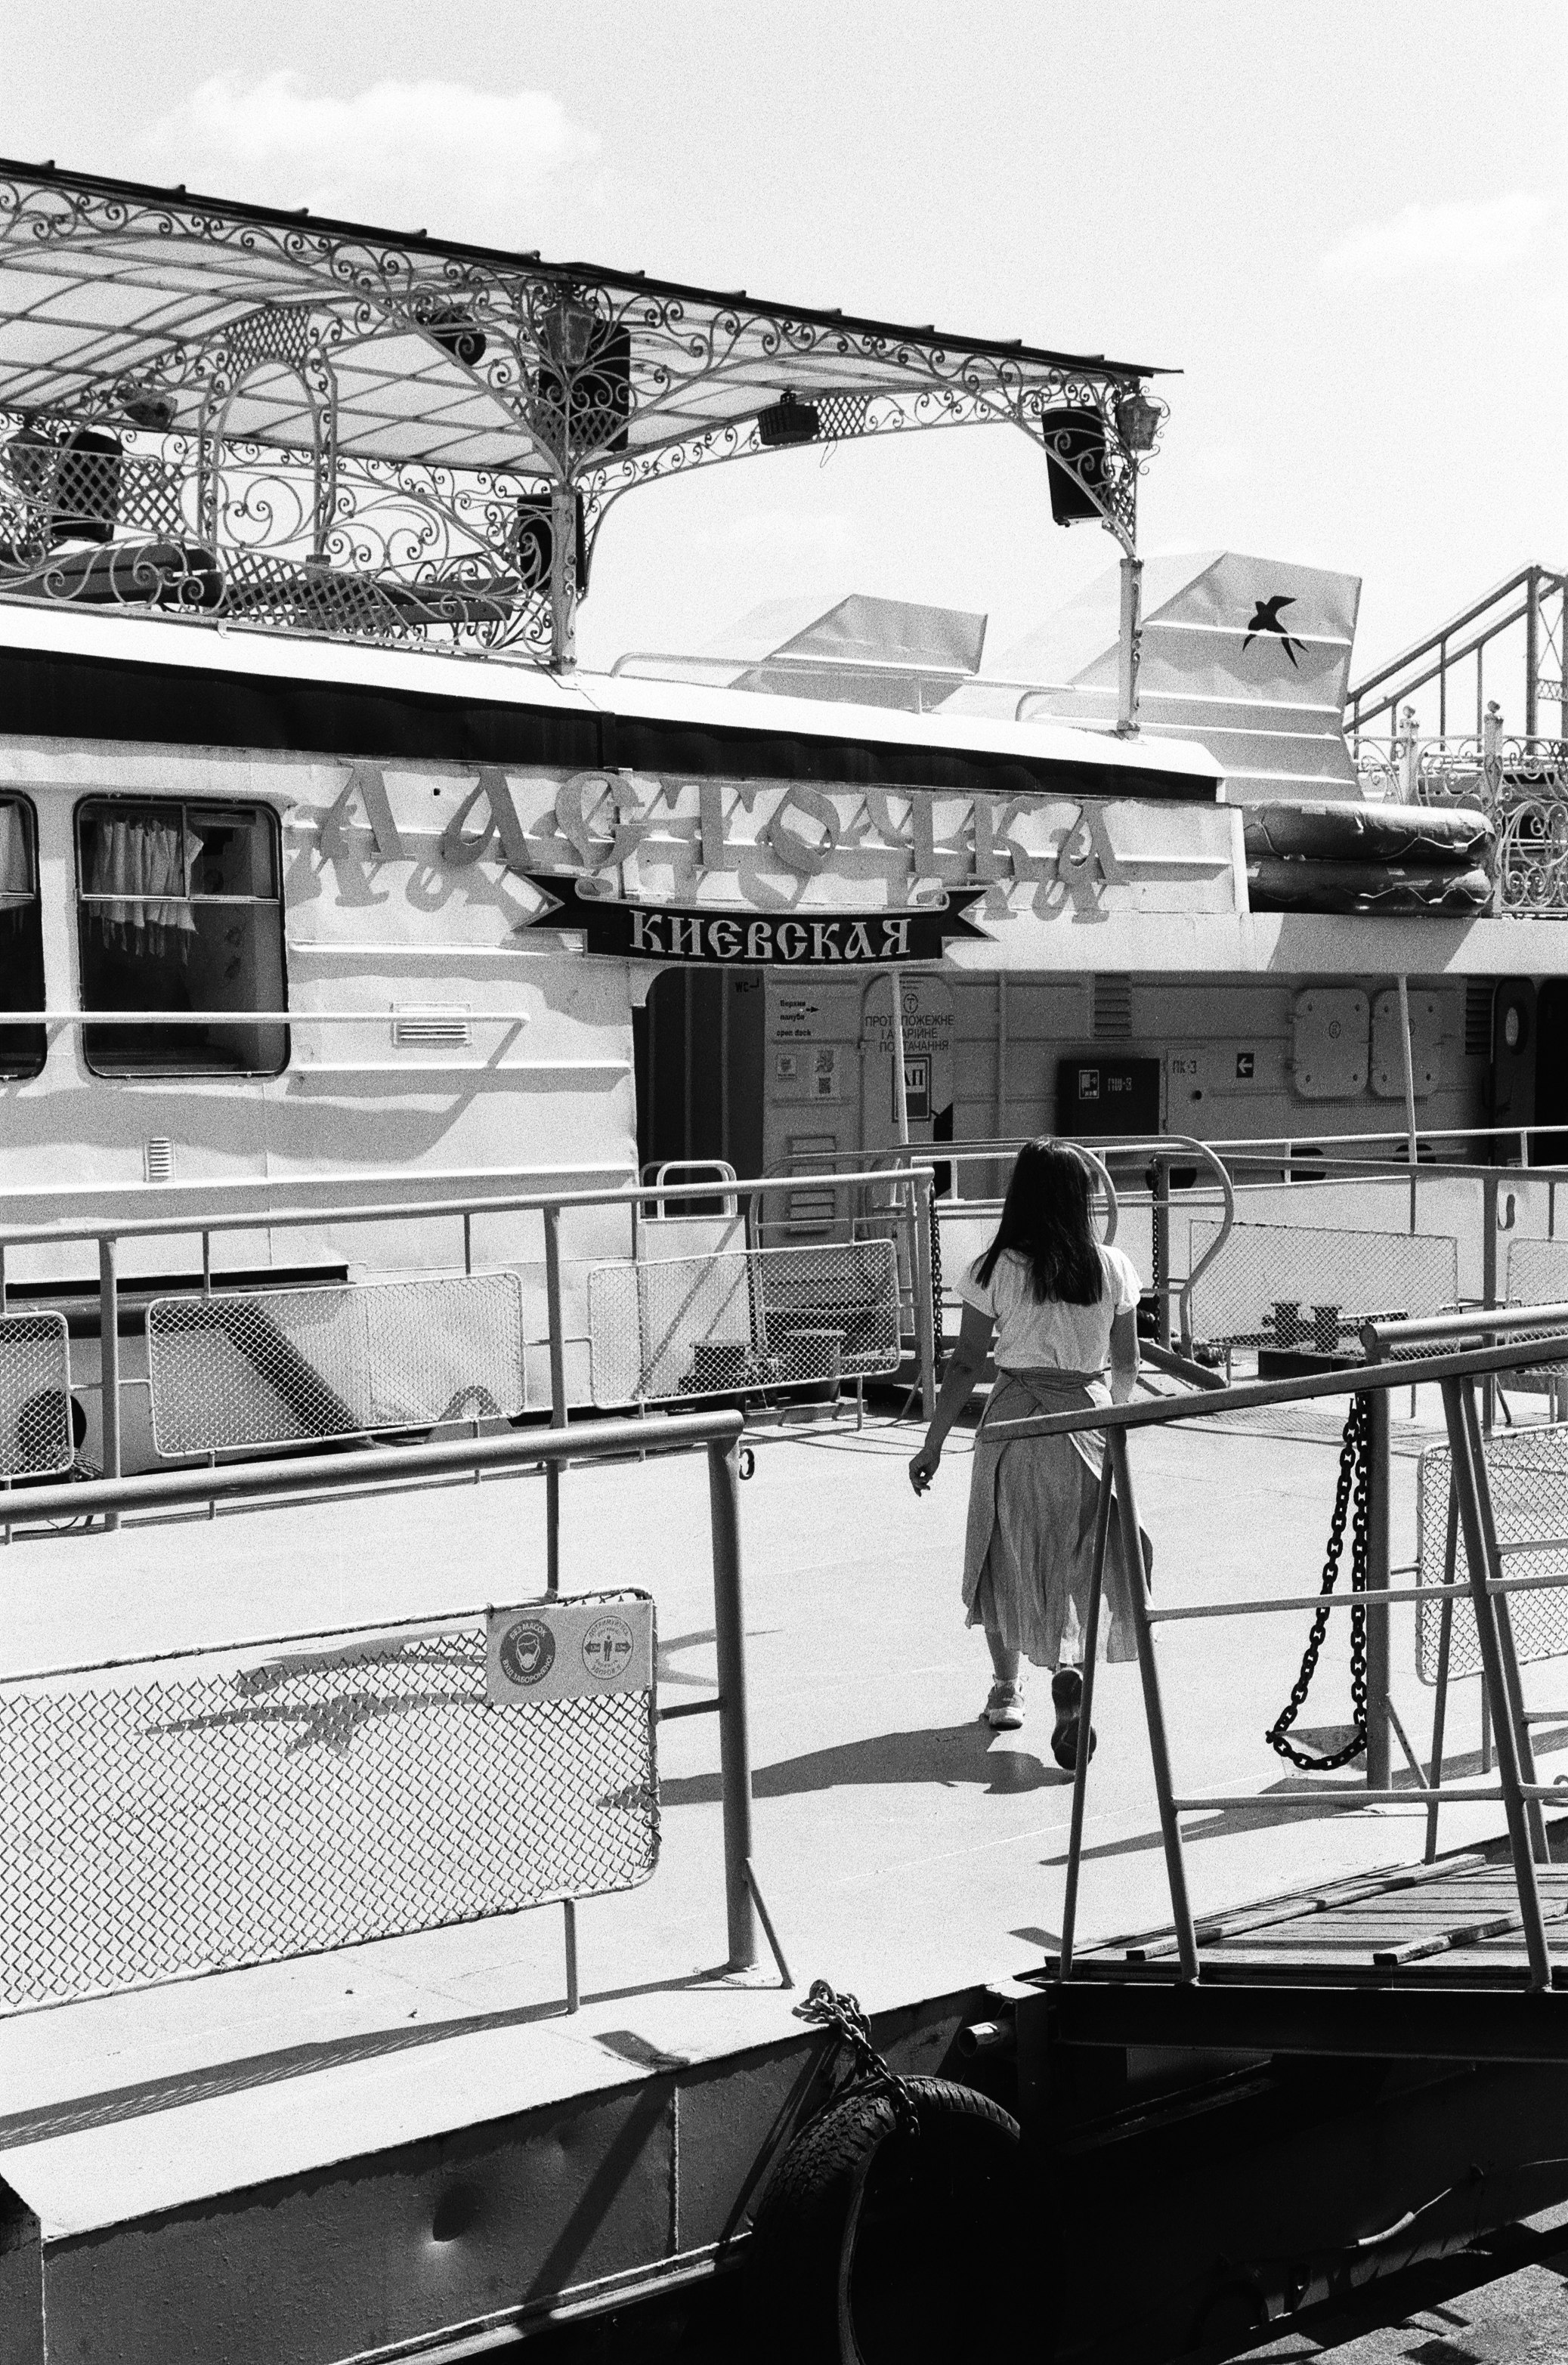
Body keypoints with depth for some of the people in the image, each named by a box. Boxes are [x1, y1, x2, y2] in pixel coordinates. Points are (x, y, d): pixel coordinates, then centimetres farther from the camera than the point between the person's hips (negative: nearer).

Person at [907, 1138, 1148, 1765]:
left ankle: (1006, 1689, 26)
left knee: (1007, 1556, 16)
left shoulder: (995, 1269, -7)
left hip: (1014, 1423, -1)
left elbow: (966, 1365, -6)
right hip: (1087, 1417, 1)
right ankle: (1068, 1670, -17)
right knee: (1080, 1564, 7)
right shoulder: (1112, 1267, -1)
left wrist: (933, 1445, 1)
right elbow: (1127, 1364, 7)